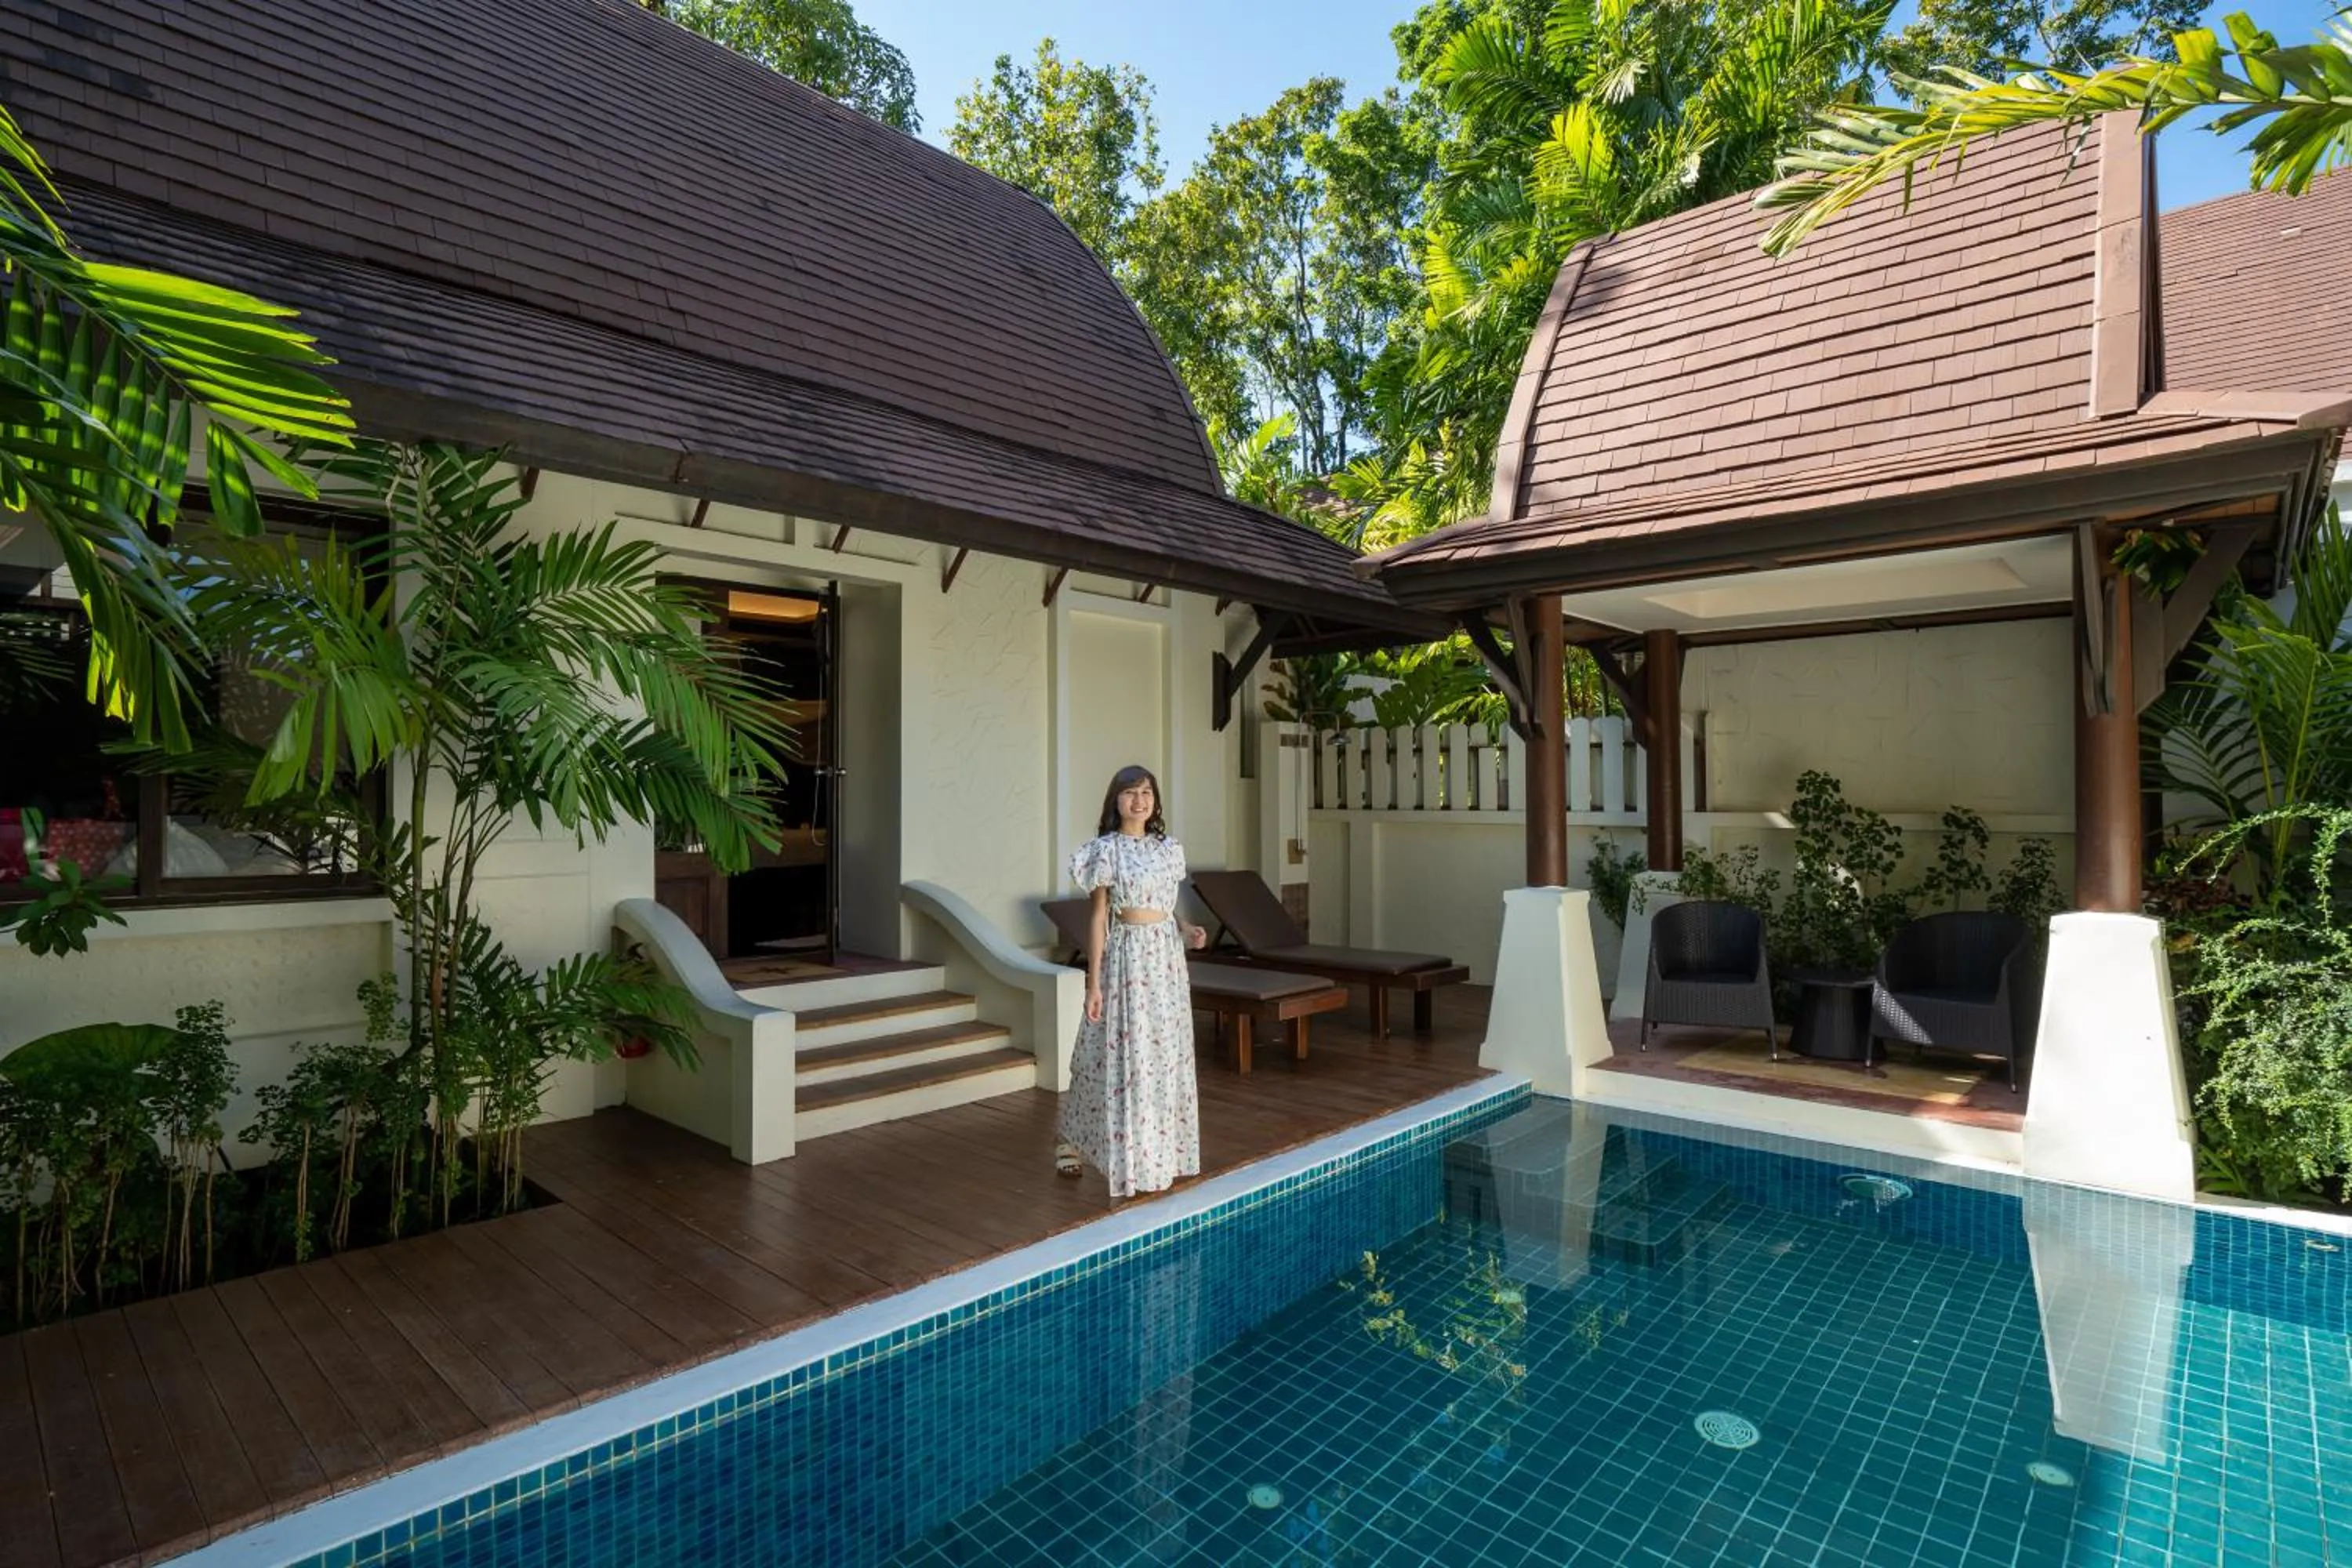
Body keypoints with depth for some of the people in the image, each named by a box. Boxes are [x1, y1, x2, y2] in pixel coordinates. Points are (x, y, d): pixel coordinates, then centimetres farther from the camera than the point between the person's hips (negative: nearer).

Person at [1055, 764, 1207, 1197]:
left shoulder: (1168, 849, 9)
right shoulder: (1107, 850, -8)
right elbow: (1099, 917, -9)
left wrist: (1187, 931, -4)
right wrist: (1093, 981, -12)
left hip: (1167, 956, 6)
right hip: (1129, 956, -6)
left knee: (1169, 1055, 10)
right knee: (1126, 1055, 0)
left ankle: (1163, 1150, 24)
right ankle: (1072, 1141, 21)